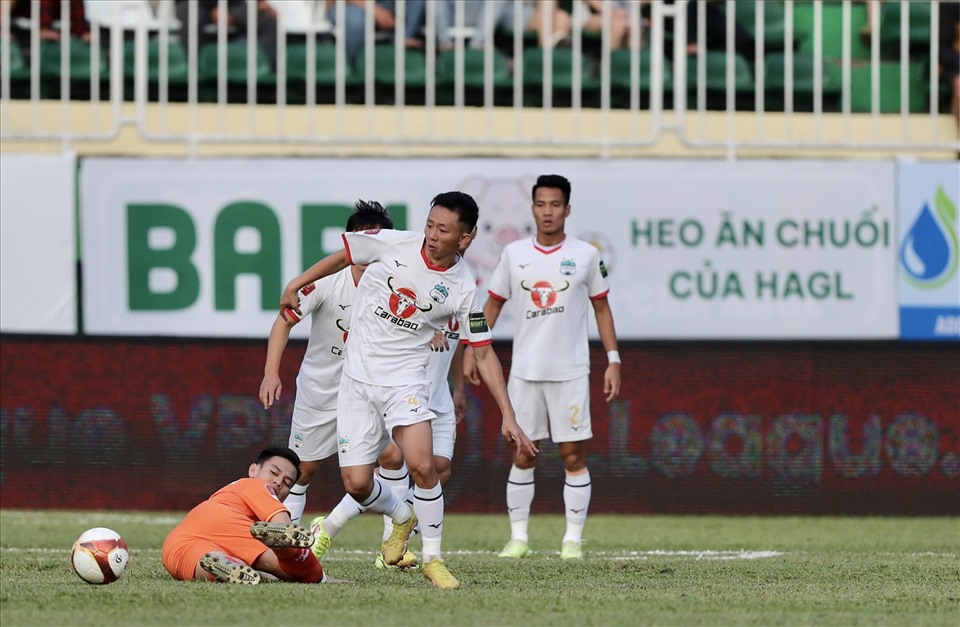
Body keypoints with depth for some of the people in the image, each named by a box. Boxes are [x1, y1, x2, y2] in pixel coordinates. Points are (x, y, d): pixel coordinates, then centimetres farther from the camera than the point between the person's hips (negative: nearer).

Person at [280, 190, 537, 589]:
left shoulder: (463, 288, -8)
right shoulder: (392, 244, -8)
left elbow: (484, 354, -2)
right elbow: (343, 256, 11)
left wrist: (508, 416, -6)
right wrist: (296, 285, 14)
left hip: (405, 381, -1)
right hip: (357, 377, 2)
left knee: (421, 466, -23)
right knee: (356, 484, -3)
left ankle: (433, 559, -3)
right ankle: (402, 518, 32)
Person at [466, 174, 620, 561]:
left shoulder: (585, 255, 1)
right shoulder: (514, 254, 5)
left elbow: (601, 308, 8)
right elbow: (493, 304, 13)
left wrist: (613, 359, 2)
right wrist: (471, 350, 5)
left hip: (571, 370, -1)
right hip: (525, 370, 2)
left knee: (573, 456, -2)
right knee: (522, 456, 3)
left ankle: (573, 539, 4)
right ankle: (518, 537, 10)